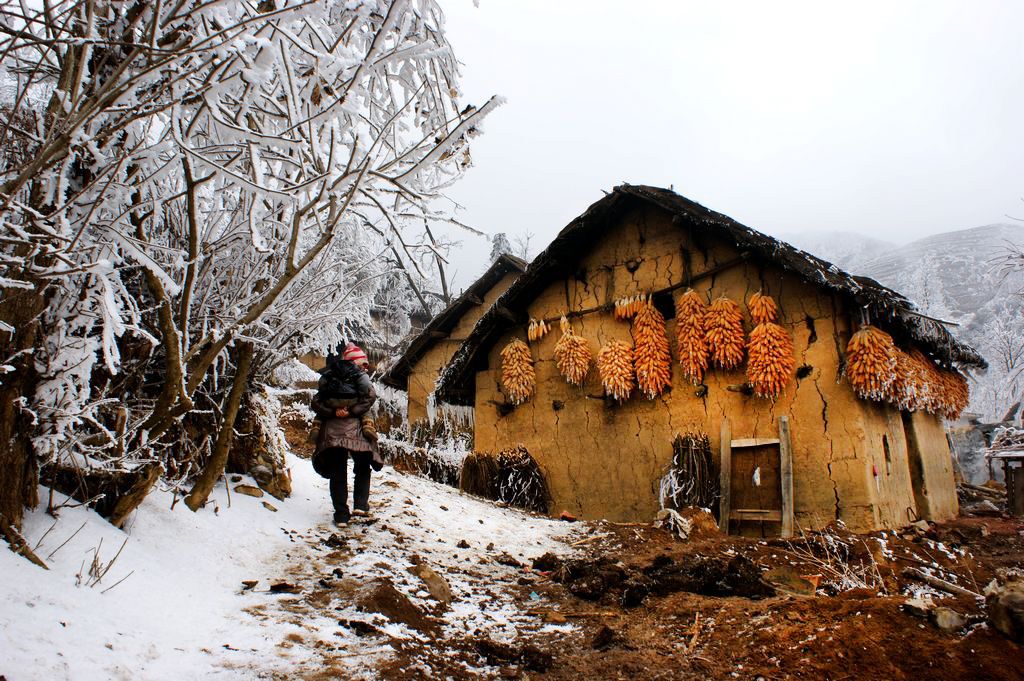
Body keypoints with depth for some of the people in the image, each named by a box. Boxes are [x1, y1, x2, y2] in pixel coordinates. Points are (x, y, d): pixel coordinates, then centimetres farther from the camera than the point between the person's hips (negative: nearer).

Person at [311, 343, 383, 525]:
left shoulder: (328, 378, 17)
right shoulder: (358, 375, 5)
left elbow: (316, 403, 5)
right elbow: (369, 396, -13)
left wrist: (333, 412, -6)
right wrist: (352, 412, -9)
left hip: (331, 430, 3)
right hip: (354, 428, -3)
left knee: (338, 473, 8)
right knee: (363, 468, 14)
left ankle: (341, 515, 7)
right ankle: (360, 505, 3)